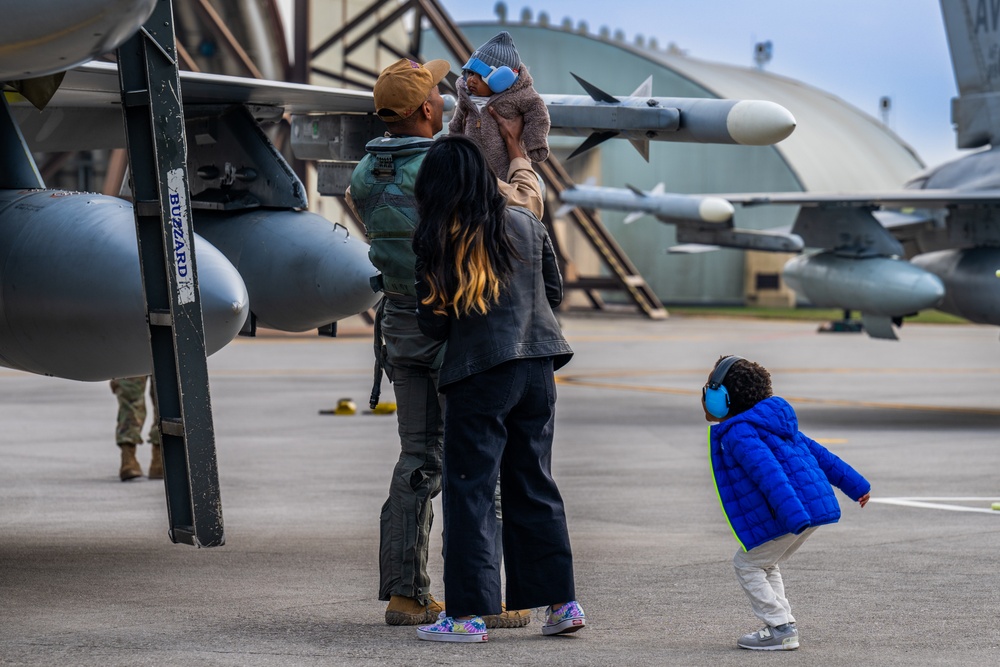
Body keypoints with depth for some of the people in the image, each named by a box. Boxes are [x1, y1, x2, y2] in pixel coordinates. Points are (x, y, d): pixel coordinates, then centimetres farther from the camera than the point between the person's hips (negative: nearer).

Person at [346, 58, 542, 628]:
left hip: (402, 324, 7)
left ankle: (404, 593, 11)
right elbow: (525, 208, -6)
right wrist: (519, 154, 12)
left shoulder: (366, 175, 2)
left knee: (419, 459, 12)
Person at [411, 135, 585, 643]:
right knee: (534, 487, 13)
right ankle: (561, 601, 13)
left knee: (469, 492, 1)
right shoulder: (526, 225, 4)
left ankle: (468, 613, -1)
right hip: (536, 370, 5)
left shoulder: (436, 243, -8)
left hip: (478, 376, -5)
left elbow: (433, 324, -5)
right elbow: (554, 291, 14)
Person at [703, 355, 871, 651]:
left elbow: (768, 472, -26)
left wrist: (793, 516, -35)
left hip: (787, 515, -10)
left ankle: (781, 629, 3)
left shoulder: (738, 434, -12)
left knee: (747, 565, 5)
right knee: (764, 564, 22)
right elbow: (816, 452, 22)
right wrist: (854, 484, 24)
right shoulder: (773, 423, 20)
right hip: (817, 504, 10)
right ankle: (784, 626, 18)